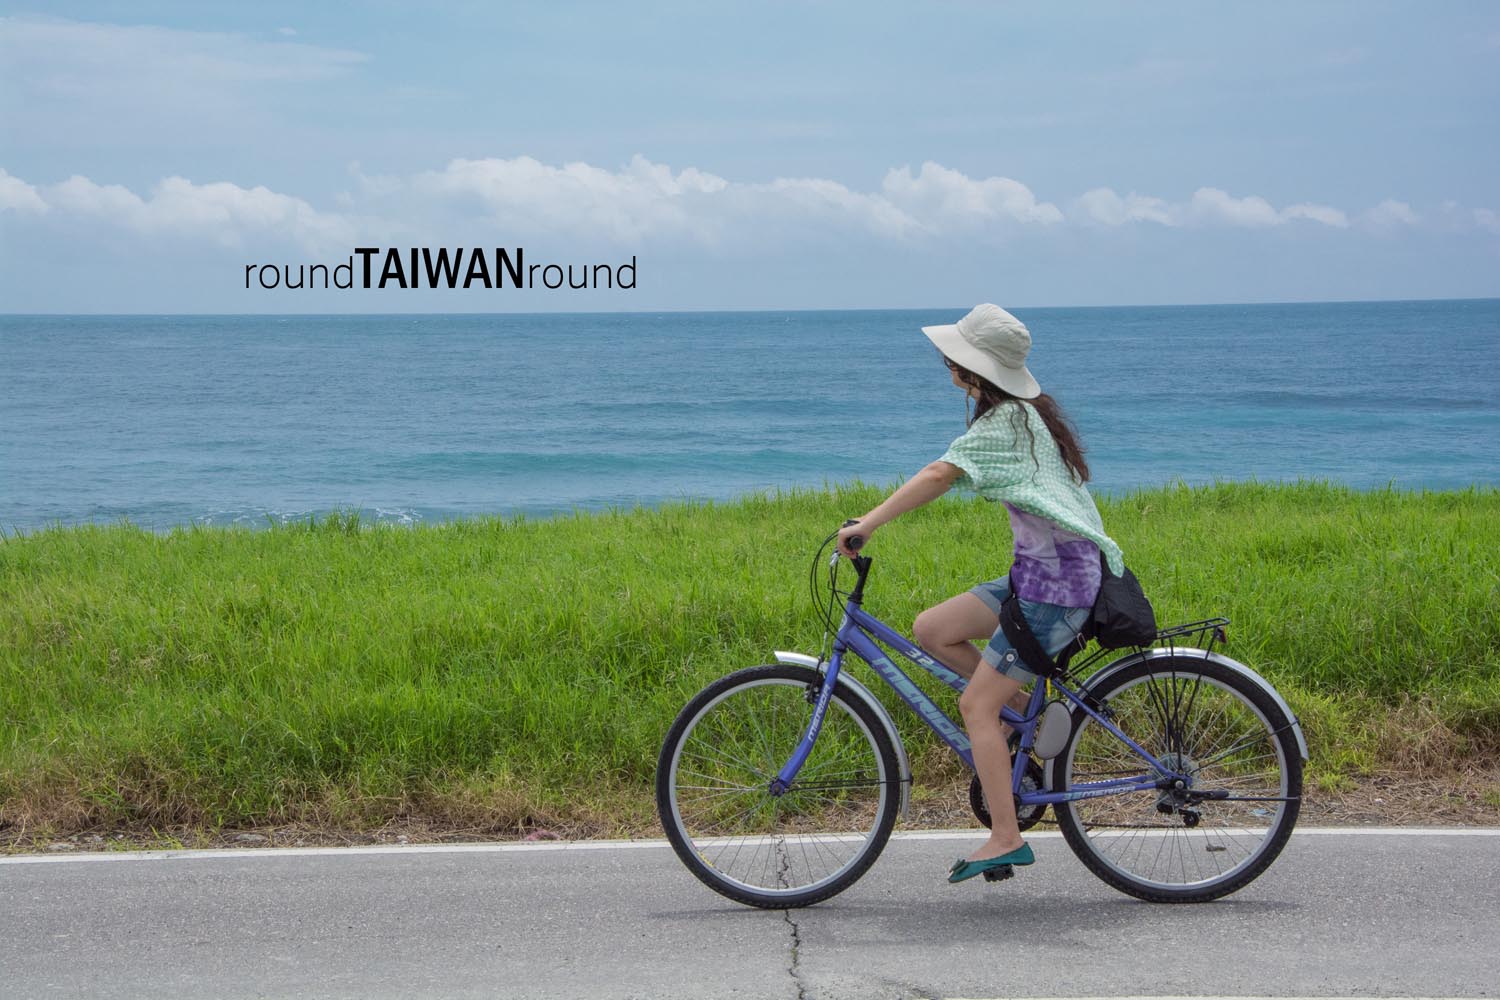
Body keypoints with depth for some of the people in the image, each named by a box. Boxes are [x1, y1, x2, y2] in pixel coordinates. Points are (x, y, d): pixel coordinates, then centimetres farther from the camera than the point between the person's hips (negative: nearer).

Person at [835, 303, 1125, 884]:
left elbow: (940, 475, -29)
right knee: (930, 631, 8)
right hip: (1035, 573, 9)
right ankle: (1029, 709, 14)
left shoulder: (1006, 421, -17)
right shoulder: (1027, 412, 13)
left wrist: (867, 525, -31)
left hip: (1054, 583, -9)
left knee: (976, 705, -8)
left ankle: (1006, 838, -5)